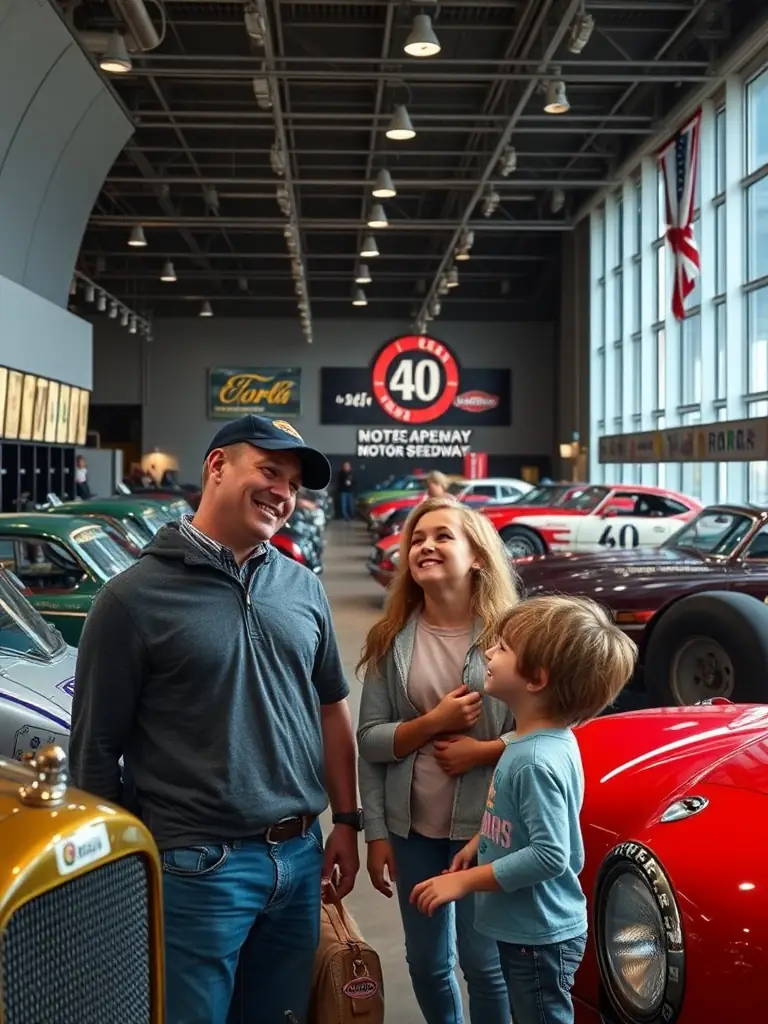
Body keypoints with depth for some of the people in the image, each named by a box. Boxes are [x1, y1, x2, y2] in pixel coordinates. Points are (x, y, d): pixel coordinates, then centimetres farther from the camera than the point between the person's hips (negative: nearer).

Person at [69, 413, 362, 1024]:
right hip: (196, 867, -5)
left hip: (299, 858, 5)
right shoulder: (137, 596, -9)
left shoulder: (303, 589, 6)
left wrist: (347, 820, 13)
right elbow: (95, 750, -6)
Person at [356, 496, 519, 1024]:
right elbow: (369, 741, -2)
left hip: (483, 826, -3)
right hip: (411, 826, 3)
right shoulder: (391, 640, -1)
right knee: (426, 962, 17)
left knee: (484, 961, 8)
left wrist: (483, 751, -19)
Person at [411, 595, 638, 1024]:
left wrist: (463, 881, -24)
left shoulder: (536, 760, -28)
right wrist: (479, 843, 8)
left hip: (540, 936, -9)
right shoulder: (543, 742, 1)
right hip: (530, 927, 9)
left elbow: (549, 855, -30)